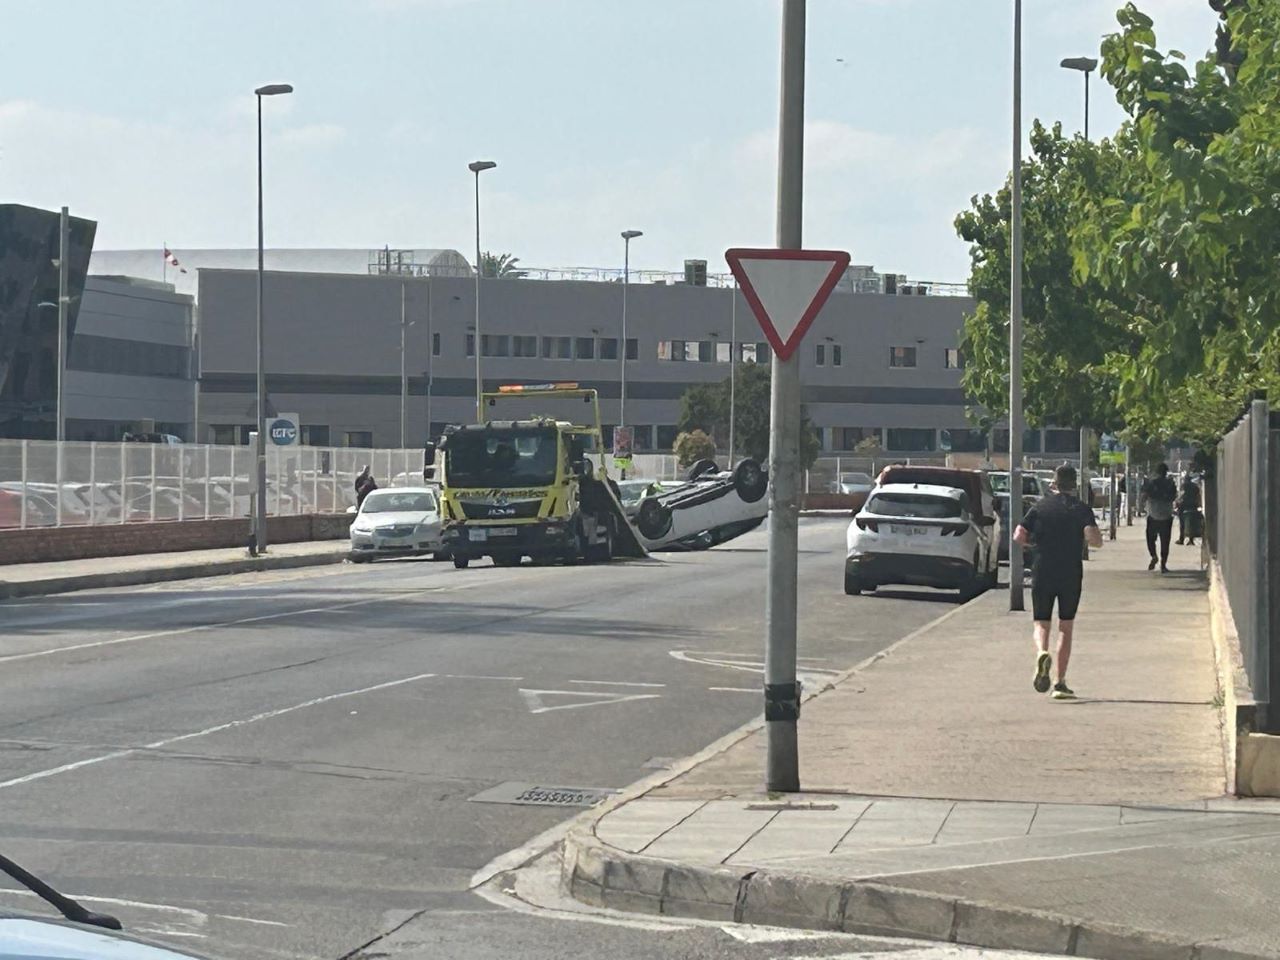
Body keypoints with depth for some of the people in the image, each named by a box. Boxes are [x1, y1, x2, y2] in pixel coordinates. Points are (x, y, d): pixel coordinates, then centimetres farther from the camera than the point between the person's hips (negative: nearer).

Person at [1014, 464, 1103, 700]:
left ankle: (1042, 653, -26)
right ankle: (1061, 683, 5)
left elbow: (1019, 536, -1)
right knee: (1066, 627, 9)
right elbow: (1094, 539, -14)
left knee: (1042, 623, 9)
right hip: (1071, 575, -1)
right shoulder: (1081, 508, -1)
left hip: (1042, 573, 1)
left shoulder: (1040, 507, 4)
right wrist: (1097, 539, 9)